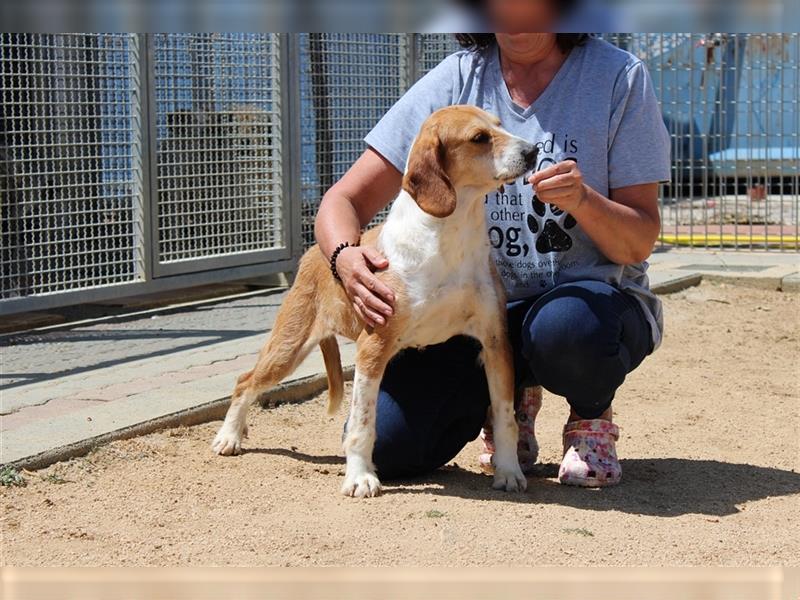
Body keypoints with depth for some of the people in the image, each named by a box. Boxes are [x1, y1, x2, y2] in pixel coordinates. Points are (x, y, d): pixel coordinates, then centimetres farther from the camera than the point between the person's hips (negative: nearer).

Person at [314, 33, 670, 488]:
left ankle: (593, 414, -2)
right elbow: (345, 200, -2)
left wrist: (582, 200, -29)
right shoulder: (456, 80, -1)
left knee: (565, 327, -39)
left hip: (592, 296, -2)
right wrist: (346, 255, -25)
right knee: (384, 444, -19)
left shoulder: (619, 76, -6)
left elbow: (640, 244, -8)